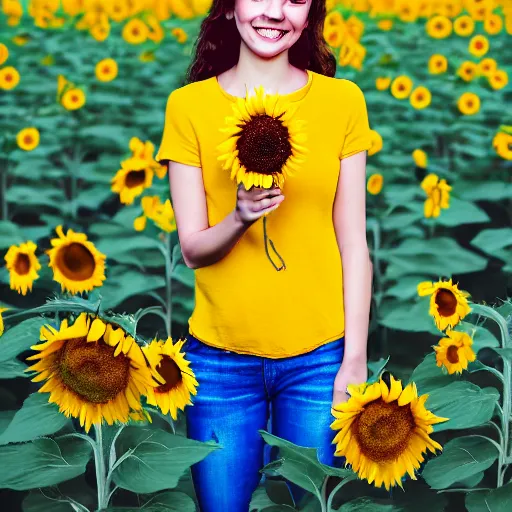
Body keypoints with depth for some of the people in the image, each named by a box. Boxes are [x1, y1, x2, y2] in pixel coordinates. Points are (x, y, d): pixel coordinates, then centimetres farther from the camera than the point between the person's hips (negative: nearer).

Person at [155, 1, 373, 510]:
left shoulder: (342, 100, 0)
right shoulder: (188, 105, -1)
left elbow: (353, 242, 0)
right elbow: (192, 249, -1)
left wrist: (355, 358, -4)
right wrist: (239, 218, -22)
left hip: (319, 355, 0)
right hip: (220, 357, 0)